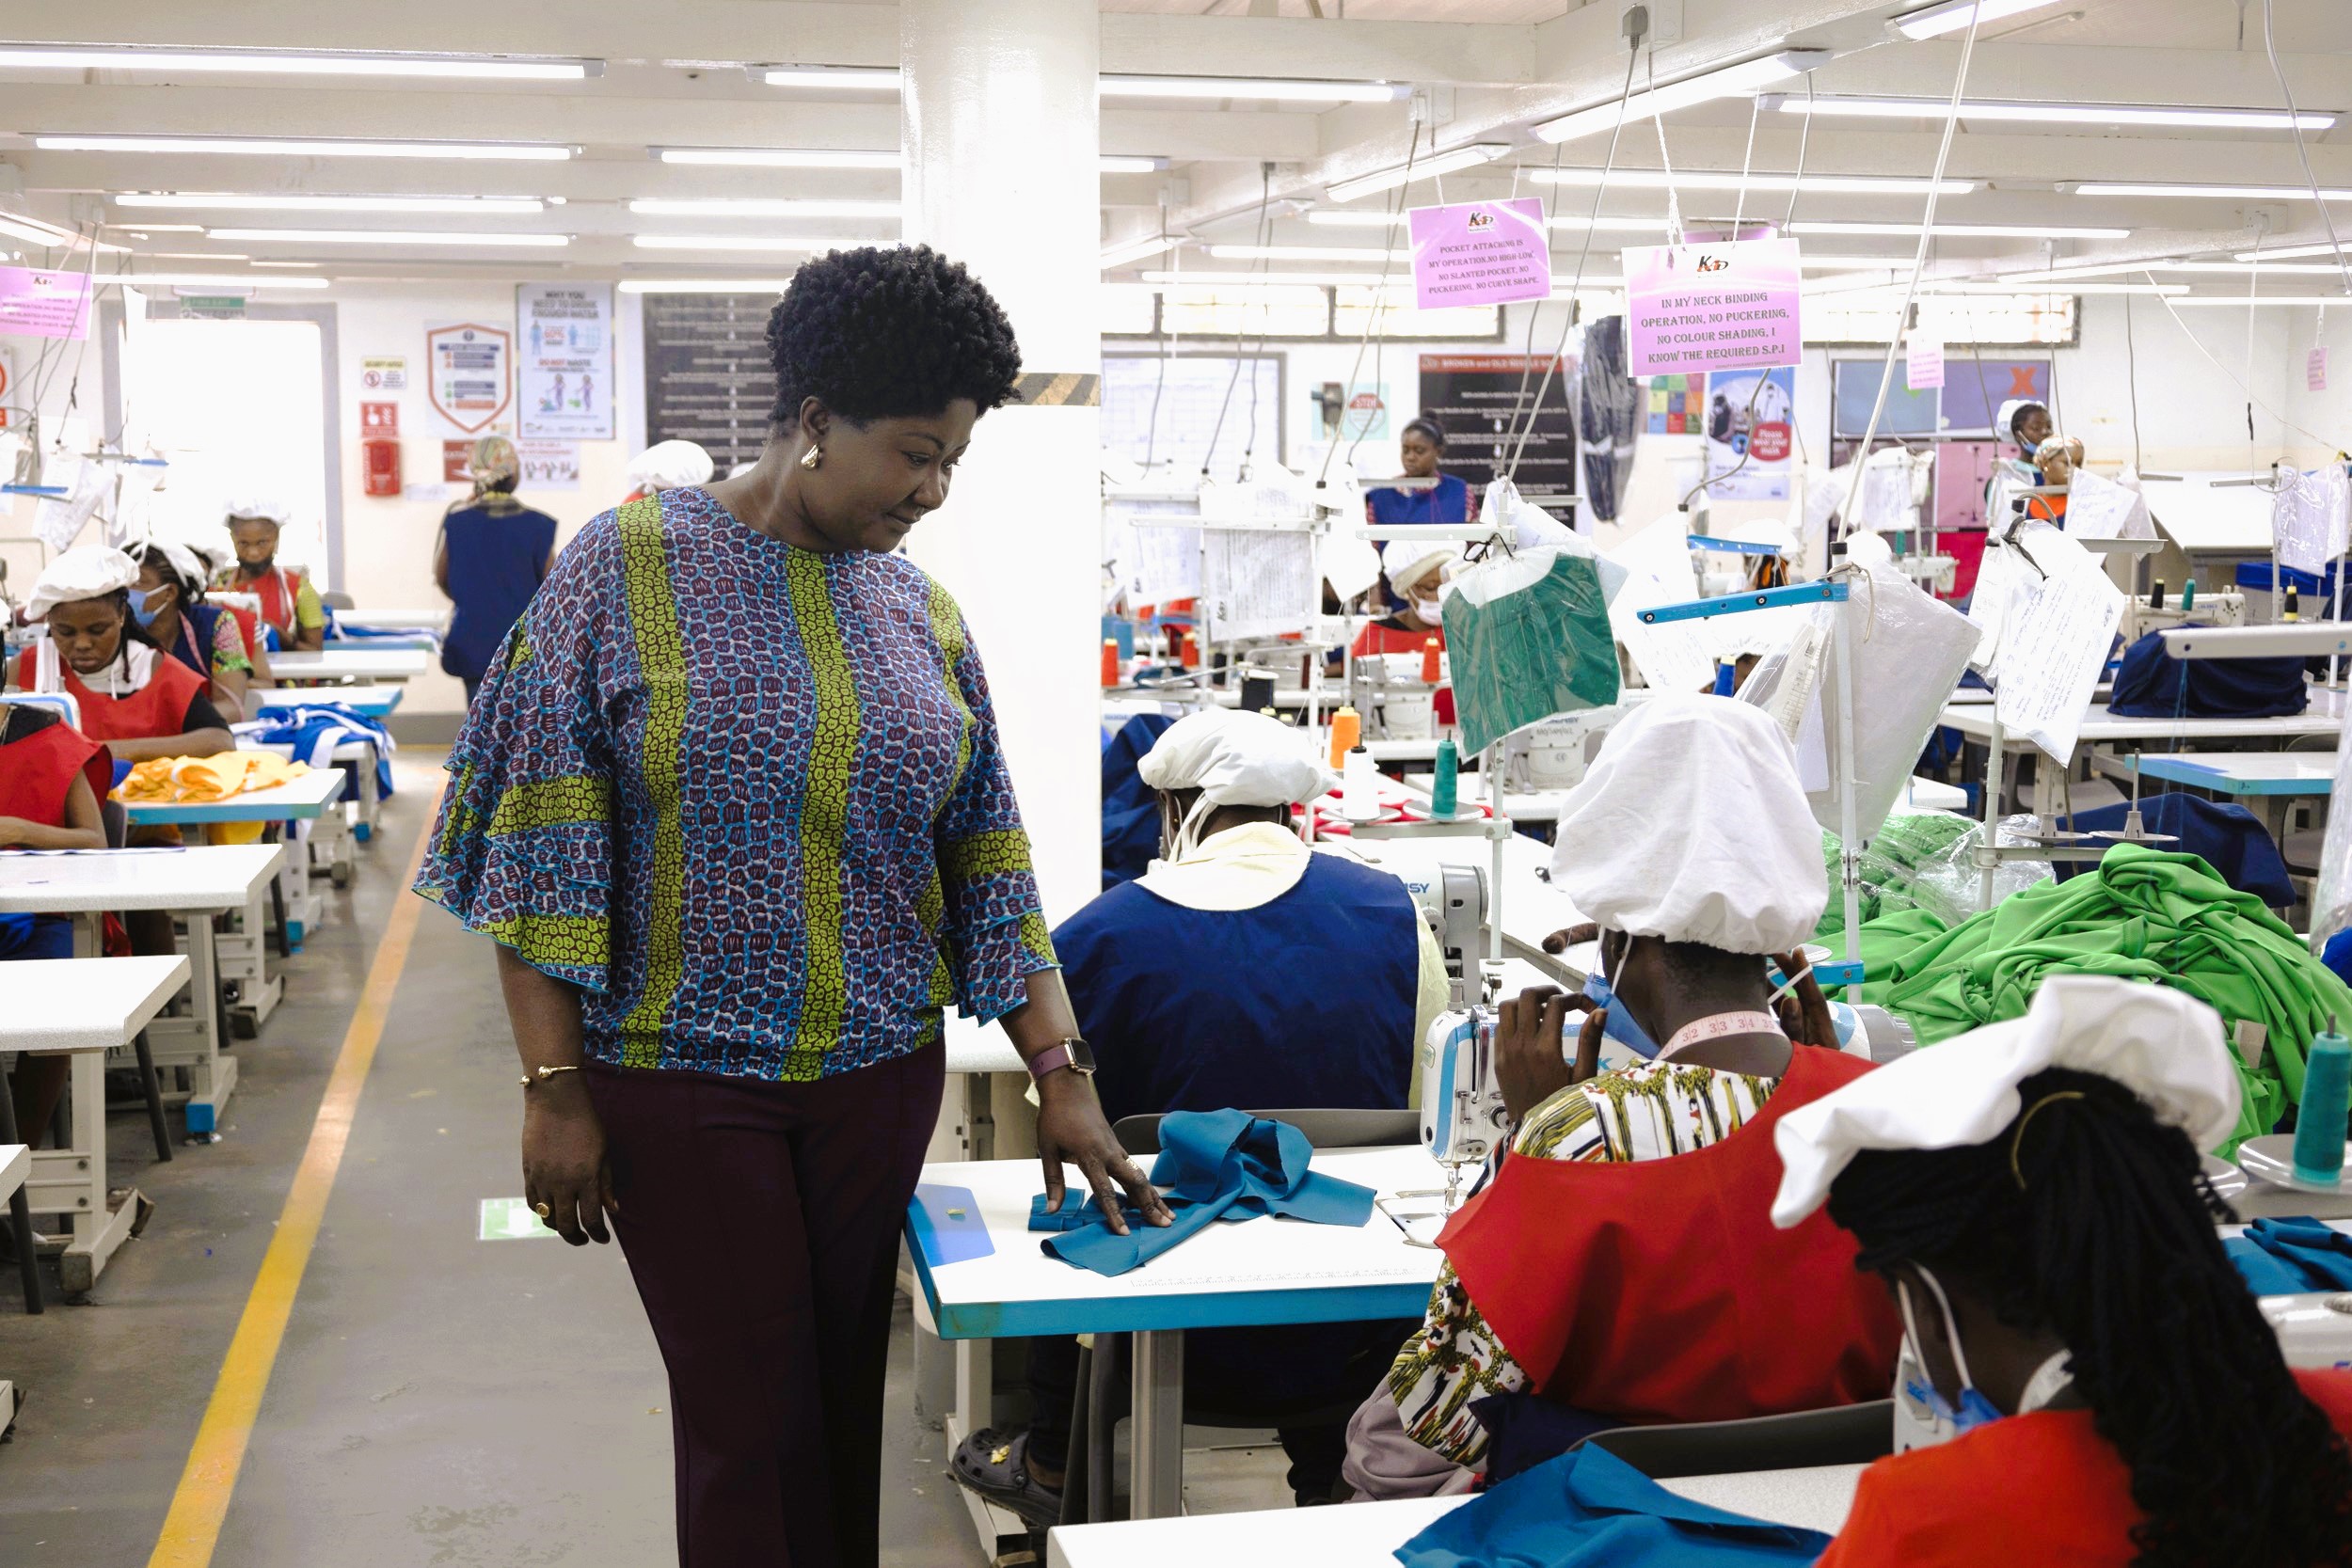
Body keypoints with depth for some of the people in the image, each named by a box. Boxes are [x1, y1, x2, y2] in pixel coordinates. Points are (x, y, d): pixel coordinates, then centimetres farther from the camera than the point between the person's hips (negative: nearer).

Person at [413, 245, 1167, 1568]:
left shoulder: (922, 611, 5)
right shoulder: (626, 569, -8)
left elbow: (989, 863, 5)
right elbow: (546, 849, -9)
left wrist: (1062, 1073, -2)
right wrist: (554, 1087, -12)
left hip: (880, 1076, 4)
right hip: (682, 1077, -4)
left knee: (845, 1404, 13)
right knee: (749, 1420, 2)